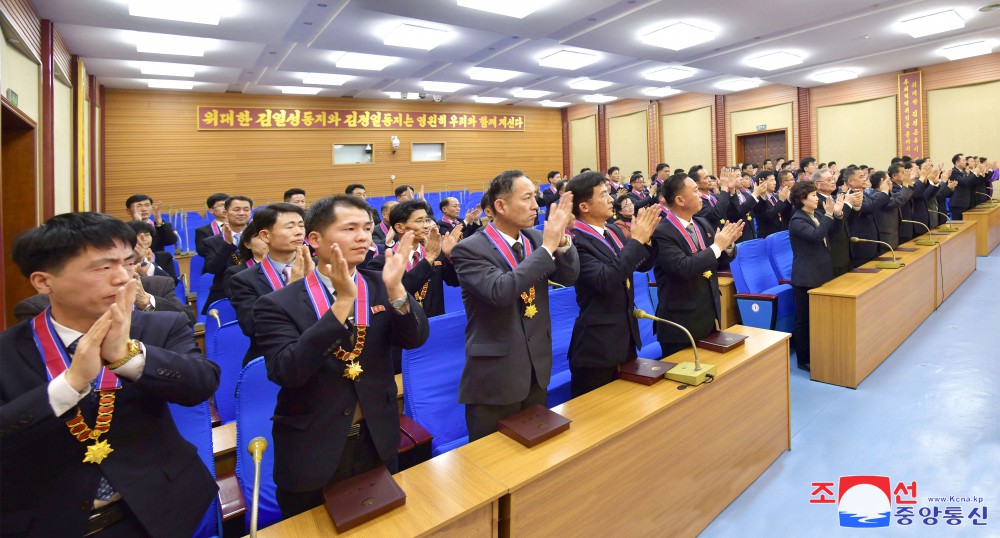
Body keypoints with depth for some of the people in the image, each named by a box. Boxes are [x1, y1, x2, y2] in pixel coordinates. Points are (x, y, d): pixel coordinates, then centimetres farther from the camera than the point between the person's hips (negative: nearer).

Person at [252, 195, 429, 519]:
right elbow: (286, 371, -26)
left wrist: (395, 289, -31)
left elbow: (415, 338, -13)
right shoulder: (278, 304, -13)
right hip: (310, 454, -2)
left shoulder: (379, 287, -5)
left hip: (377, 446, 3)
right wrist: (343, 302, -34)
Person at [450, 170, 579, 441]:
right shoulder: (469, 250, -17)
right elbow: (500, 292, -32)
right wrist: (547, 246, -28)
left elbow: (568, 276, -2)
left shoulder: (535, 238, 2)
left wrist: (561, 239, -20)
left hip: (536, 370, 6)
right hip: (495, 377, -6)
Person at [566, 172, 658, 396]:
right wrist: (636, 240, -26)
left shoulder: (613, 231, 6)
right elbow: (605, 281, -31)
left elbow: (643, 265, 11)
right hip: (598, 344, -8)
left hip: (627, 335, 8)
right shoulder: (577, 242, -20)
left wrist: (645, 238, -9)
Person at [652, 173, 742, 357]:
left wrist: (729, 244, -8)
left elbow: (720, 260, 13)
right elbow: (683, 268, -30)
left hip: (710, 317, 8)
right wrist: (717, 246, -20)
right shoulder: (662, 233, -18)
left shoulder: (703, 223, 6)